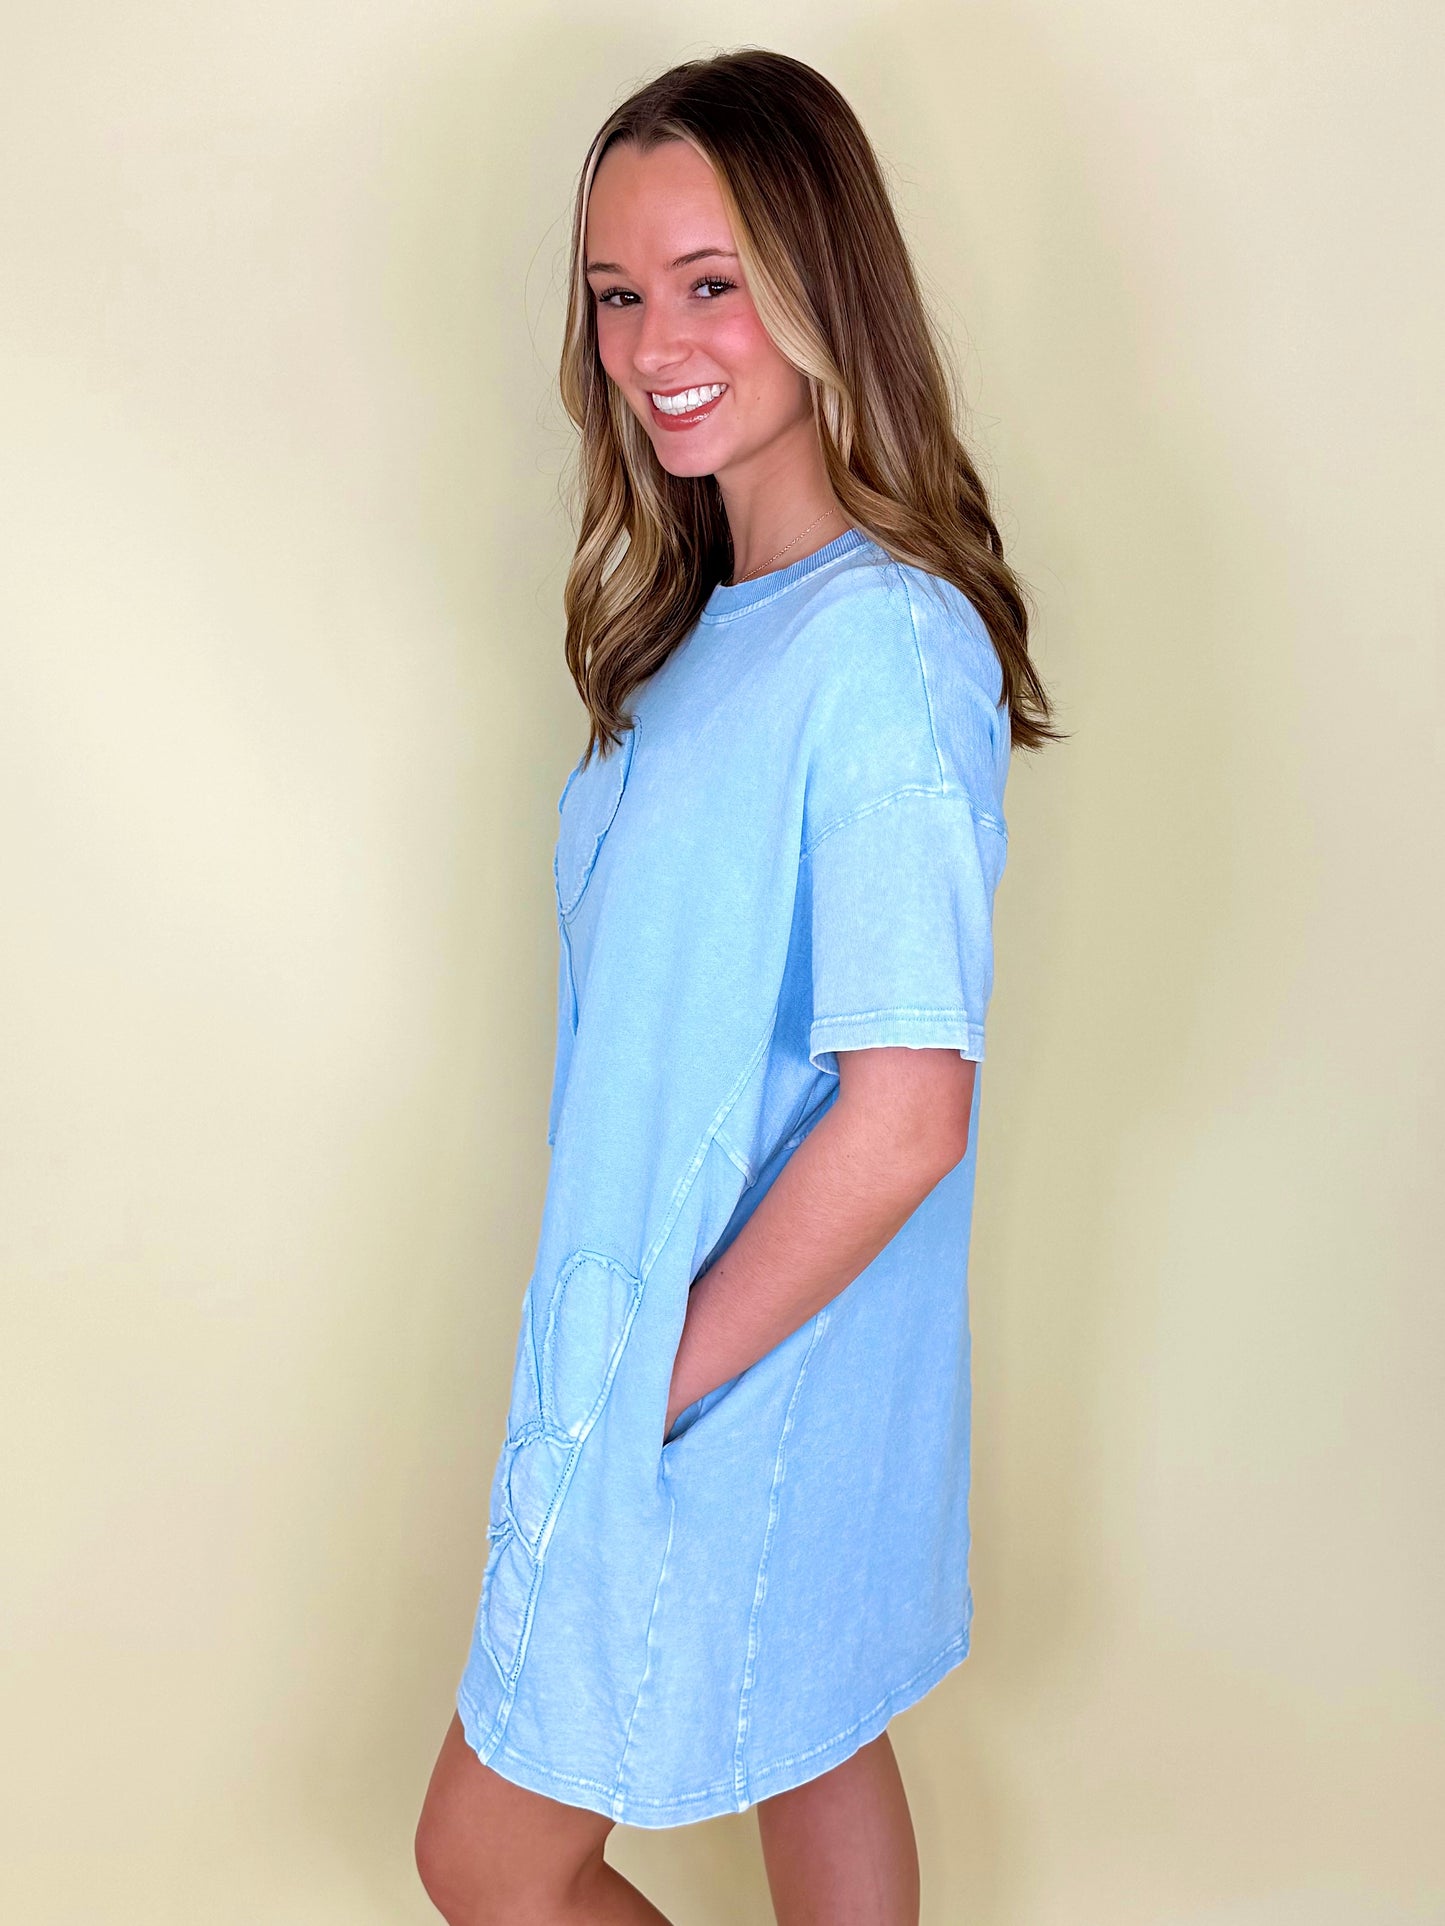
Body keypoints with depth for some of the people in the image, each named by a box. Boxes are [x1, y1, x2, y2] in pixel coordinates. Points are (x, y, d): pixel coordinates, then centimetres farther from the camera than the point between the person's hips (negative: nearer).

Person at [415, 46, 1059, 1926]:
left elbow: (906, 1115, -28)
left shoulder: (886, 643, -25)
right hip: (684, 1339, 8)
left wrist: (666, 1378, -17)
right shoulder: (711, 619, 5)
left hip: (736, 1403, -8)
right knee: (815, 1754, 25)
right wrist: (631, 1347, 6)